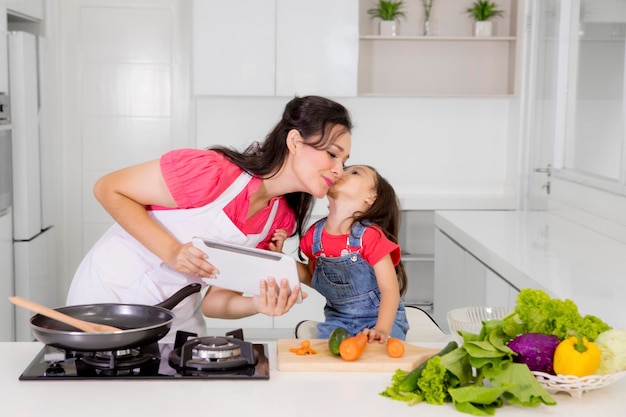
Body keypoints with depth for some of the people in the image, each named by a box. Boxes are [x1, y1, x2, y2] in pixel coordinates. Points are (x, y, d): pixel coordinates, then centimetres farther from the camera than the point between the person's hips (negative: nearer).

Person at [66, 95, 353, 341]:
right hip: (110, 296, -6)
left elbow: (210, 301, -6)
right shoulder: (212, 171, -27)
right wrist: (172, 251, -28)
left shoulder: (281, 220, -7)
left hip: (177, 316, 6)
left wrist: (258, 305, -27)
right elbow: (108, 189, -17)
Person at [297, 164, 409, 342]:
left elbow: (390, 290, -19)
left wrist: (381, 330, -33)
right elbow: (312, 278, 14)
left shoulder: (370, 236, -18)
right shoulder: (315, 235, -3)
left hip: (379, 317, -3)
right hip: (338, 318, 3)